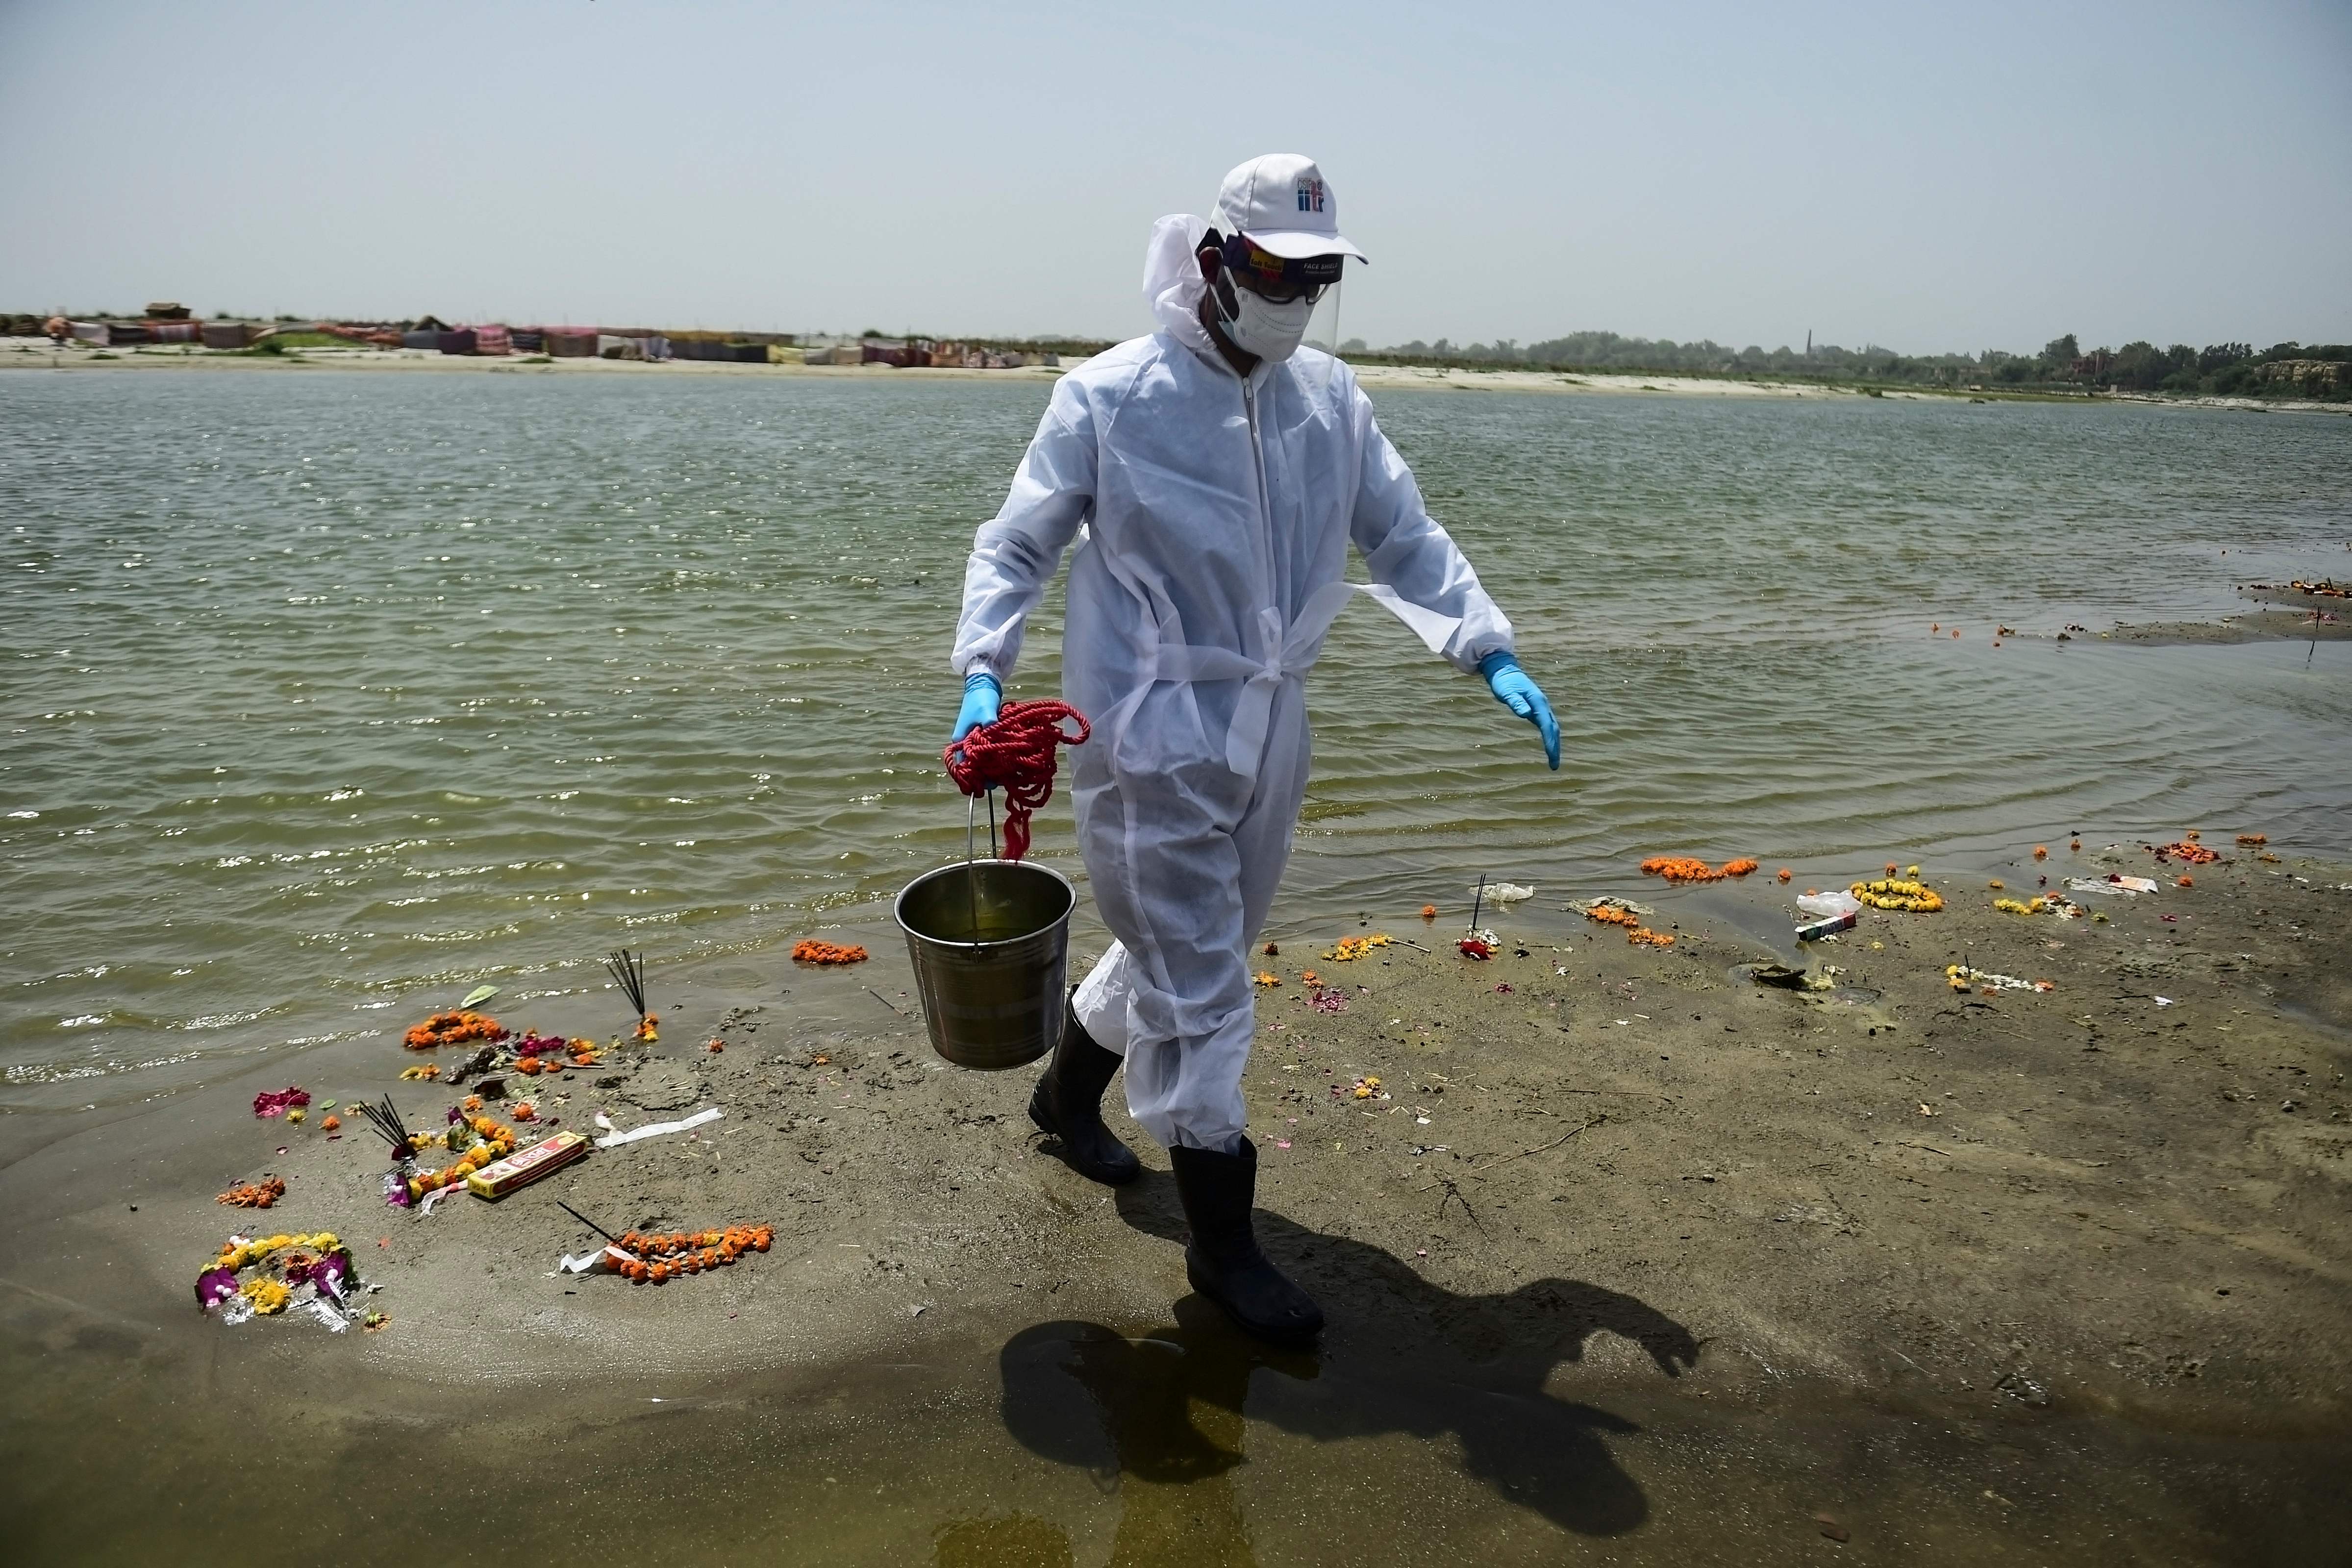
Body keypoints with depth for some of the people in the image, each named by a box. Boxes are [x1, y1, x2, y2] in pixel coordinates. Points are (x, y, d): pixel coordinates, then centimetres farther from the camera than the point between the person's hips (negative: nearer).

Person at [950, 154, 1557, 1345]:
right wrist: (984, 675, -18)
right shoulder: (1110, 397, -9)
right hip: (1153, 738, -6)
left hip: (1270, 733, 6)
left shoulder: (1329, 398, 6)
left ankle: (1069, 1091, 47)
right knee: (1199, 987, -2)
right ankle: (1222, 1244, 15)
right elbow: (1017, 543, -4)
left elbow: (1405, 537, 11)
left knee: (1190, 950, 20)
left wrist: (1492, 654, 1)